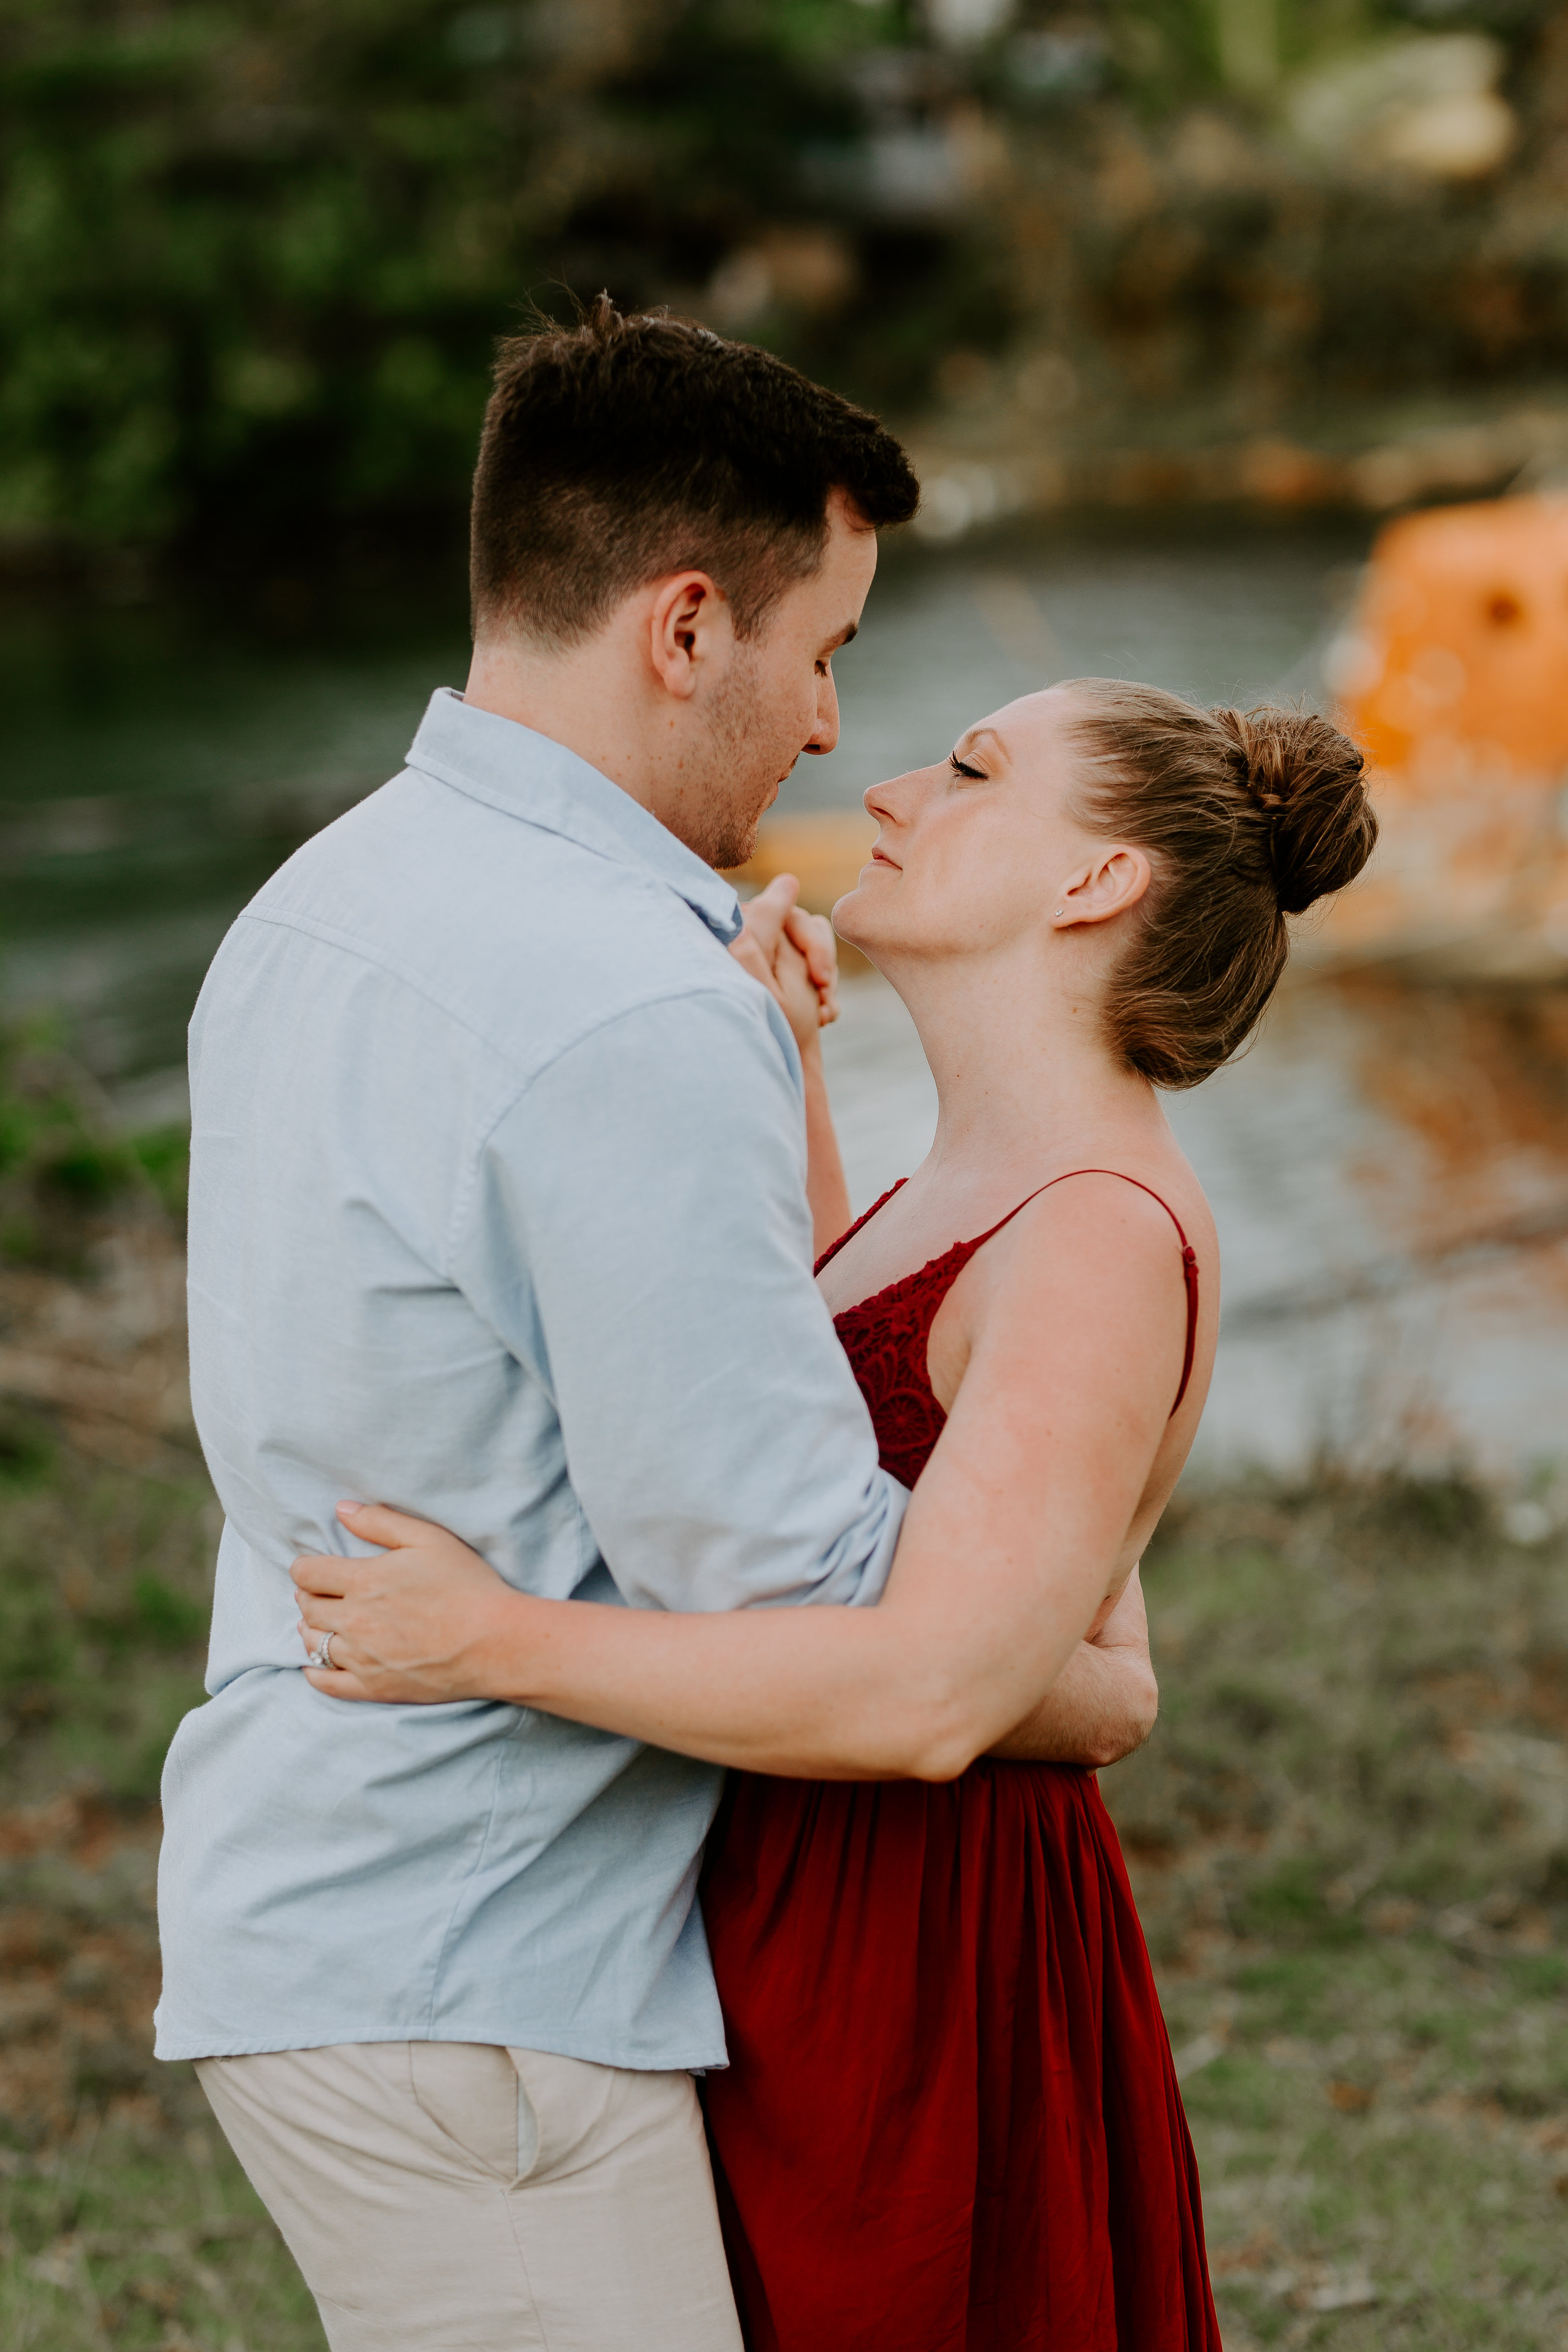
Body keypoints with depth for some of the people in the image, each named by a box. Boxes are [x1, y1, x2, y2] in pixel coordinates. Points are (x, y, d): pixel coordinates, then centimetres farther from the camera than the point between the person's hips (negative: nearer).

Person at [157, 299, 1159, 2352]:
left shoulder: (321, 903, 9)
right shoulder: (632, 1022, -23)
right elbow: (786, 1585, -20)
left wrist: (749, 1043, 22)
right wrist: (1096, 1688, -2)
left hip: (299, 1905, 10)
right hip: (466, 2002, -10)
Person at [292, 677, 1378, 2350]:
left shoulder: (1105, 1239, -20)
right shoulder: (980, 1194, 9)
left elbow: (938, 1691, -30)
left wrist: (497, 1641, -25)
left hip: (910, 1987, -10)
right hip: (802, 1943, 10)